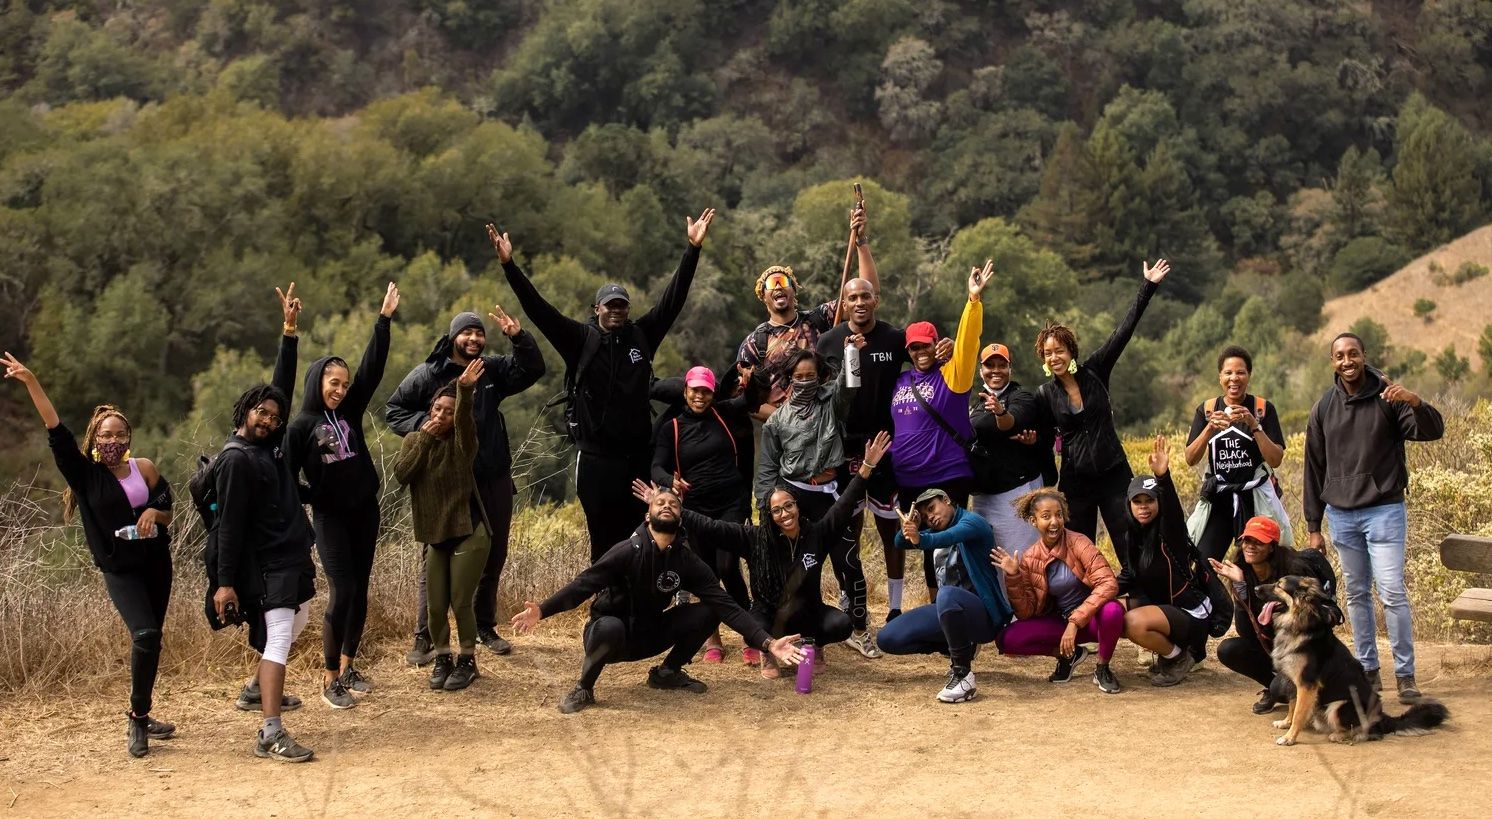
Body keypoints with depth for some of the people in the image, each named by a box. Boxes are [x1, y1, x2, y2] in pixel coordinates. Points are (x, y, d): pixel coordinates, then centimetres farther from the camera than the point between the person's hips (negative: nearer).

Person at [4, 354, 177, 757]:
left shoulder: (145, 468, 3)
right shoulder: (85, 473, -5)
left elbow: (169, 511, 10)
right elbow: (57, 433, -15)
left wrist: (153, 513, -15)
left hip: (156, 564, 4)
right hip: (119, 570, -4)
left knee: (149, 640, 9)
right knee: (145, 635, -21)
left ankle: (140, 716, 25)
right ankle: (137, 718, -9)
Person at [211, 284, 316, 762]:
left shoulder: (271, 442, 8)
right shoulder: (237, 459, -15)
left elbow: (284, 386, 13)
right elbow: (229, 524, -18)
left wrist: (290, 330, 8)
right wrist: (225, 581, -21)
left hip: (296, 558, 10)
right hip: (268, 565, -10)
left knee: (295, 625, 25)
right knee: (278, 637, -17)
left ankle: (257, 690, 42)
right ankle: (271, 735, -23)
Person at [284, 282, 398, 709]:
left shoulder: (351, 411, 6)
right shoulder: (302, 426, -5)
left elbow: (372, 369, -1)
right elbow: (286, 474, -5)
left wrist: (384, 319, -6)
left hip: (365, 512, 5)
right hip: (330, 517, -5)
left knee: (360, 591, 10)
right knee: (341, 593, -11)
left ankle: (348, 667, 23)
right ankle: (329, 680, -1)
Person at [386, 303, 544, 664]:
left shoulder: (493, 369, 7)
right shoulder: (427, 375, -3)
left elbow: (533, 369, 2)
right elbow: (394, 411, 3)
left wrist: (519, 337, -13)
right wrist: (424, 425, -14)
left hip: (494, 480, 4)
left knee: (493, 555, 14)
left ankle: (485, 627, 30)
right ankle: (423, 638, 1)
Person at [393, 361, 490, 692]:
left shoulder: (461, 443, -7)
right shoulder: (414, 440, 7)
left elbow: (465, 418, -31)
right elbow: (400, 474, -9)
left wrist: (465, 390, -51)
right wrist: (424, 439, -13)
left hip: (468, 533, -4)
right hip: (435, 536, 4)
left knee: (461, 603, -3)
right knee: (436, 606, 5)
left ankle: (467, 661, 17)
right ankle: (442, 659, 27)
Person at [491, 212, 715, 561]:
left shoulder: (641, 336, 7)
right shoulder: (581, 339, 0)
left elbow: (674, 297, 6)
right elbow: (538, 308, -7)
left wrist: (692, 248, 1)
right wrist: (509, 265, -16)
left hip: (638, 457, 2)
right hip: (596, 459, -2)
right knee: (604, 542, 2)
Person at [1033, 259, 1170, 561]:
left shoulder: (1094, 371, -1)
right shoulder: (1044, 395, 1)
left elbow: (1123, 331, -4)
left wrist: (1148, 286, -7)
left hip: (1114, 474, -1)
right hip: (1075, 481, 1)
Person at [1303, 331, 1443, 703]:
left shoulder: (1387, 397, -4)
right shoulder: (1324, 409, 6)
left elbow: (1433, 432, -13)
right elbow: (1314, 469, 9)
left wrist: (1415, 402, -34)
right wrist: (1314, 527, 8)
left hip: (1384, 511, -4)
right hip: (1341, 515, 4)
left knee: (1392, 592, -9)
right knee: (1357, 595, 10)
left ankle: (1405, 675, -3)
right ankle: (1368, 670, 18)